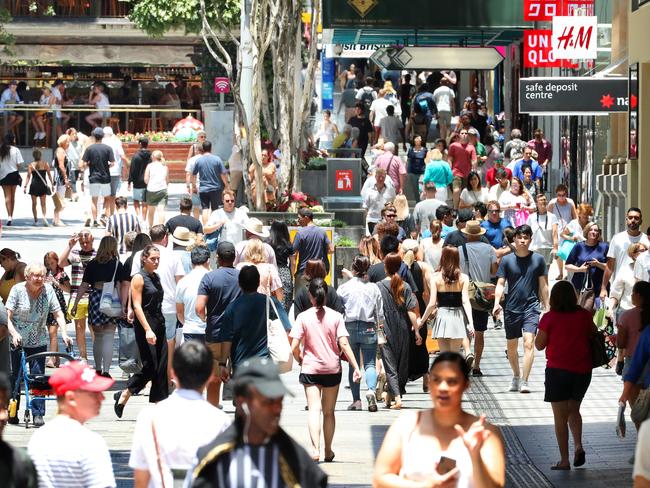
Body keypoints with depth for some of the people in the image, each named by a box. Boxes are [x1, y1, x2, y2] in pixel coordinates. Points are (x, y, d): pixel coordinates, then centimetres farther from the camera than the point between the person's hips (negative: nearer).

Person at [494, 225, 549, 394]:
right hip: (511, 308, 2)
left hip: (531, 306, -2)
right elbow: (500, 284, 1)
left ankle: (524, 382, -18)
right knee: (512, 346, 13)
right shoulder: (507, 260, 3)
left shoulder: (538, 260, 2)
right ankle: (516, 376, 35)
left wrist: (546, 307, 7)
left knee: (528, 343, -17)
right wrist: (497, 303, -14)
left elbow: (543, 285, 8)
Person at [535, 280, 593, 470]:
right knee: (573, 410, 21)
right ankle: (578, 445, -1)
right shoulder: (584, 315, -1)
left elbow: (539, 345, -3)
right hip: (582, 369, 3)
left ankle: (564, 460, 4)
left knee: (560, 416, 5)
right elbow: (593, 336, 11)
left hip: (558, 369, -3)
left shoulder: (549, 318, -9)